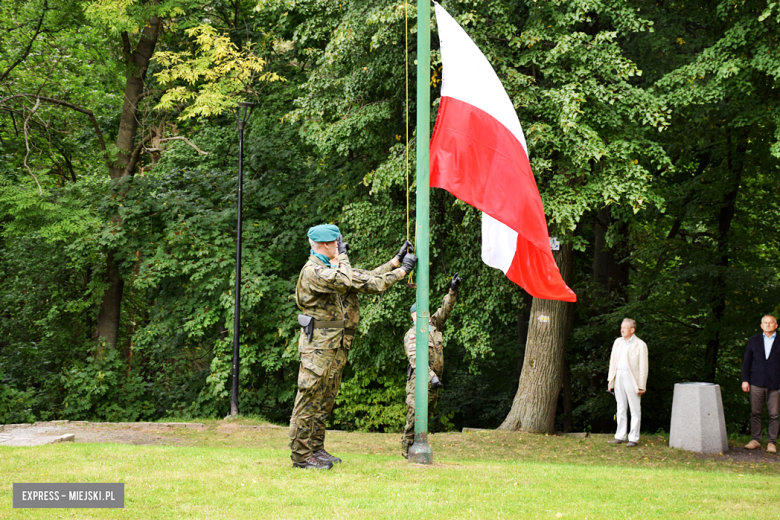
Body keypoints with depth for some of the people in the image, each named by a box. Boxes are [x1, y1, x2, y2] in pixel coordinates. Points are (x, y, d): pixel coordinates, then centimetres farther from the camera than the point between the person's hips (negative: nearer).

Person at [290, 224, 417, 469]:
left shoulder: (334, 268, 18)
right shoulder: (313, 271, -14)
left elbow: (367, 280, 16)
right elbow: (347, 280, -23)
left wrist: (398, 264, 13)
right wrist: (341, 256, -9)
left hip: (336, 348, 10)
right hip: (318, 346, -10)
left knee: (325, 401, 13)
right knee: (310, 400, -7)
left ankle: (316, 450, 19)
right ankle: (301, 455, -4)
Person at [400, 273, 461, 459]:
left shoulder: (433, 326, 15)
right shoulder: (412, 334, -7)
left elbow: (445, 310, 15)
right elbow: (416, 359, -18)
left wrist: (453, 290, 1)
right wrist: (431, 376, -29)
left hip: (434, 381, 8)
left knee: (425, 416, 11)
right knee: (414, 416, -10)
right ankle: (407, 449, -5)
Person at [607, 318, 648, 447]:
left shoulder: (640, 345, -5)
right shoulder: (617, 342, 13)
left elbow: (643, 367, -7)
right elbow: (612, 361, 16)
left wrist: (641, 386, -10)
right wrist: (610, 381, 11)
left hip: (631, 378, -6)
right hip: (618, 377, 6)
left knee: (635, 410, -1)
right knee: (620, 408, 10)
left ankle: (633, 438, 4)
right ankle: (620, 436, 16)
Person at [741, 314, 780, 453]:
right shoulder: (753, 341, 12)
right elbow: (746, 362, 12)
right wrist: (745, 380, 3)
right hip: (757, 383, 2)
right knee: (755, 412, 2)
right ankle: (755, 440, 11)